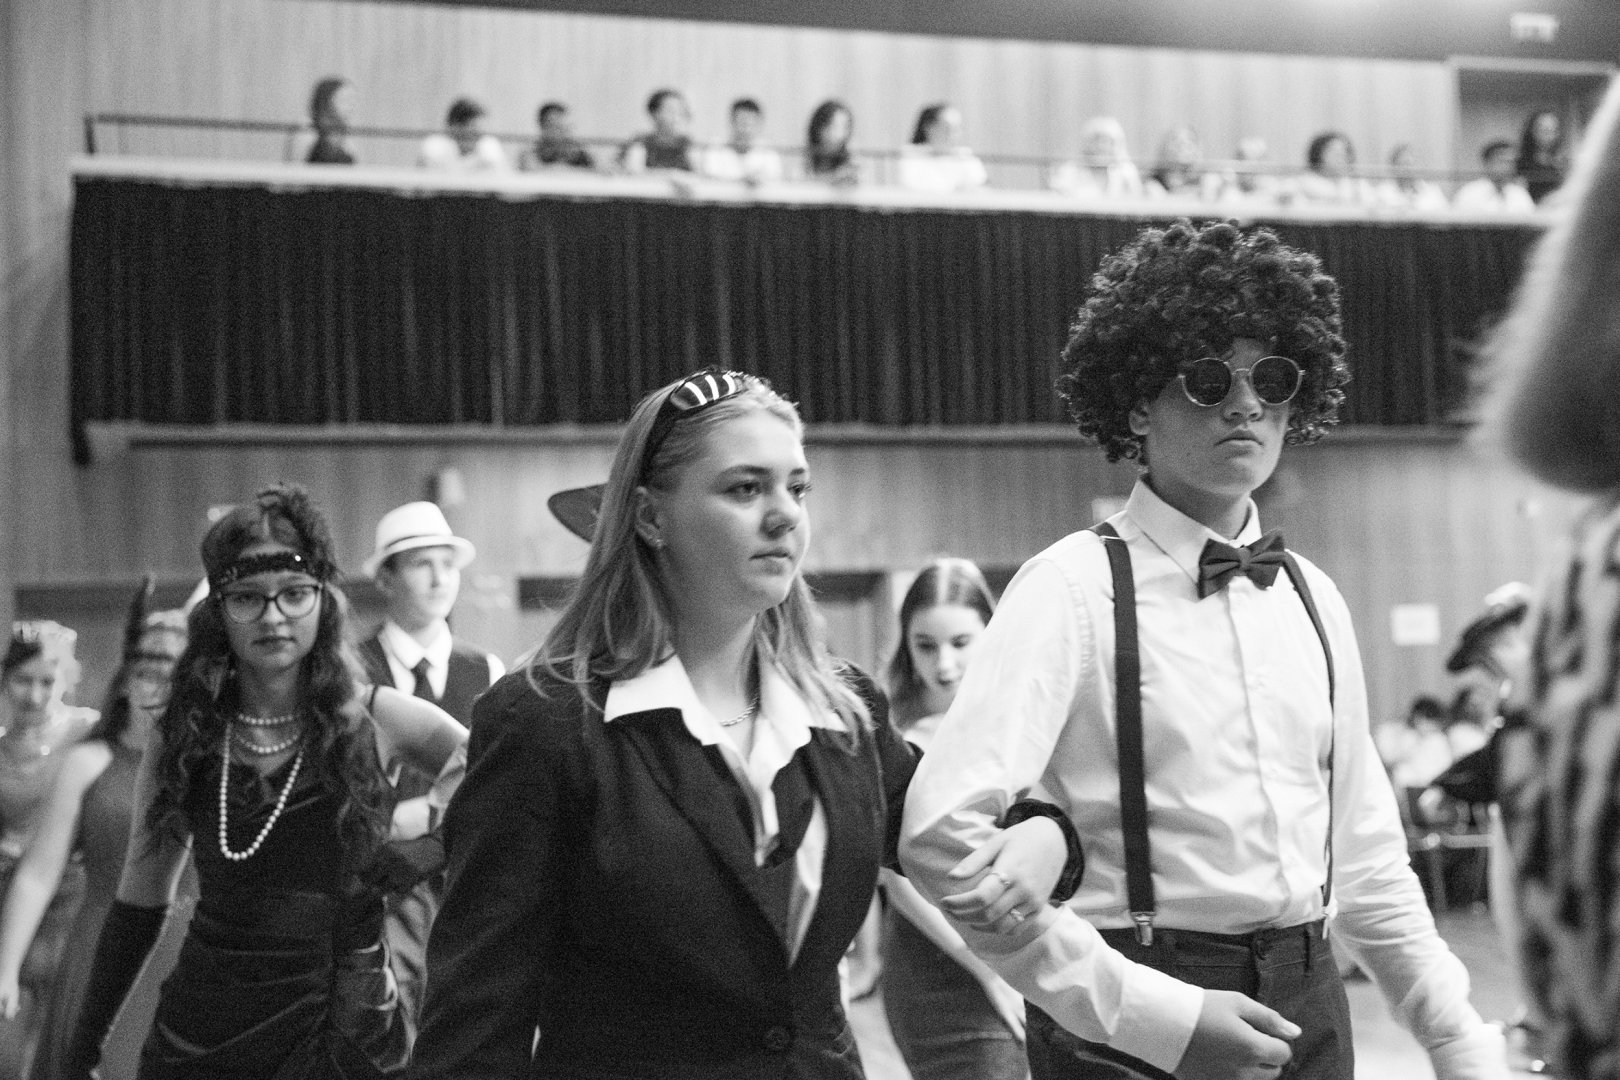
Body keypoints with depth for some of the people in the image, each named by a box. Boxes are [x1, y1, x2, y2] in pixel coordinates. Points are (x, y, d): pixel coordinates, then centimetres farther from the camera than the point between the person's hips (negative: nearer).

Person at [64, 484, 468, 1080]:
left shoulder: (374, 720, -7)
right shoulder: (181, 738, 0)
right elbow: (139, 904, 8)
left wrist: (435, 833, -12)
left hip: (344, 1029, -2)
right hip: (201, 1027, 2)